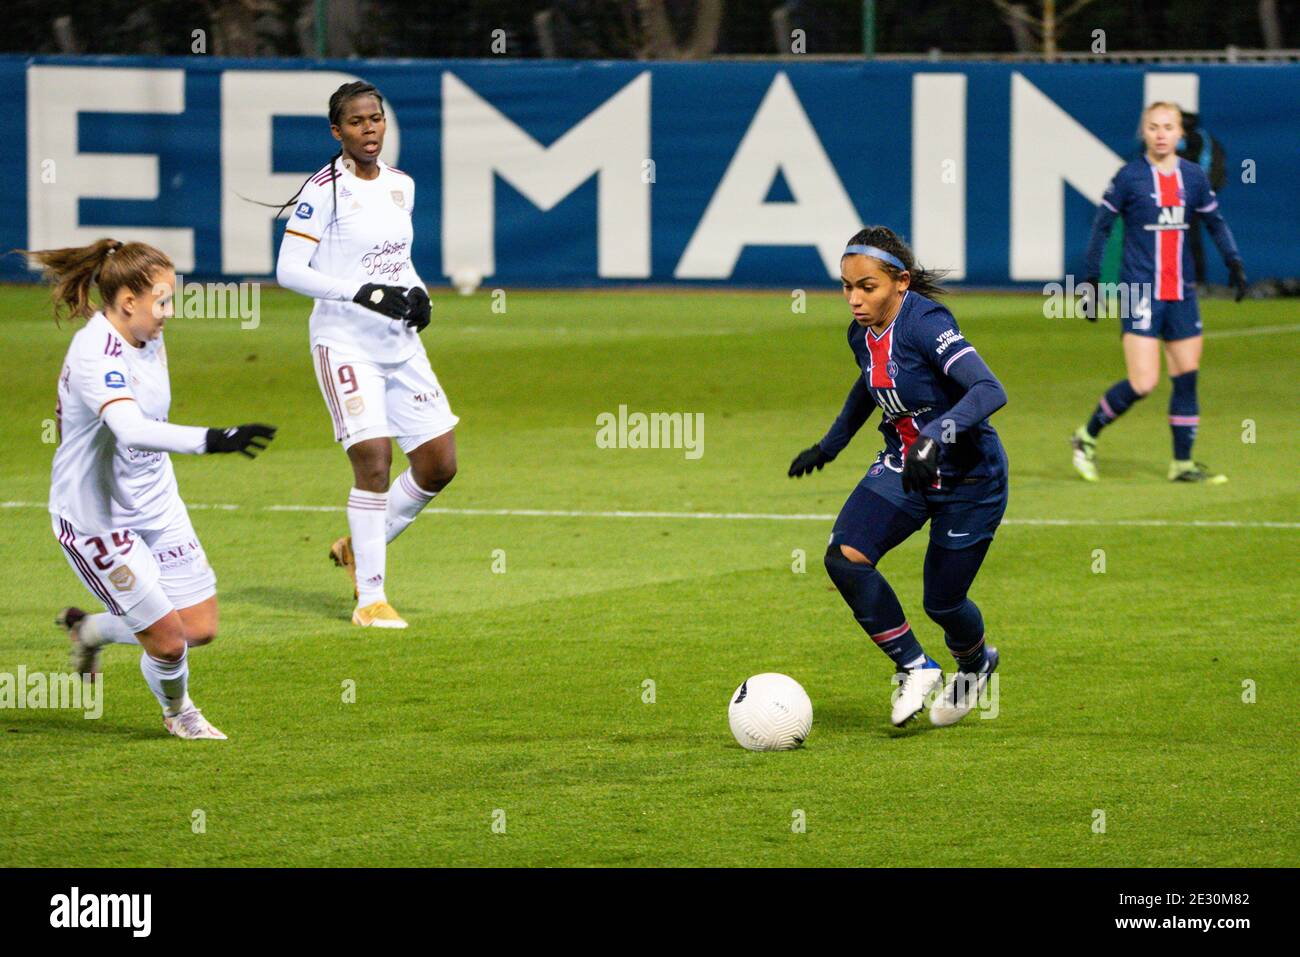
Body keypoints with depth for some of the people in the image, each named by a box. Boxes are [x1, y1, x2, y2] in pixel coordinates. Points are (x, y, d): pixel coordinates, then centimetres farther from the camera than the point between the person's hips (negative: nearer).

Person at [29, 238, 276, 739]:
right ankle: (177, 711, 30)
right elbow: (131, 430, -46)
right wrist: (211, 440, -57)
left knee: (200, 628, 6)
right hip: (97, 517, -8)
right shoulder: (96, 355, -29)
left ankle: (92, 630, 31)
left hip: (156, 506, 9)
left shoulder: (149, 339, 0)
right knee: (167, 640, -5)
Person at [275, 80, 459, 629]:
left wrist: (416, 293, 3)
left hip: (401, 344, 7)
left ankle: (360, 548, 25)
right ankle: (370, 598, -6)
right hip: (345, 343, -7)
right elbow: (289, 271, -15)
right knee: (373, 461, -16)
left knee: (439, 465, 4)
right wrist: (364, 293, -22)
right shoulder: (323, 191, -11)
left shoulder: (401, 186, 10)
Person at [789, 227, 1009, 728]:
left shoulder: (926, 324, -27)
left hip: (970, 479, -6)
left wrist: (936, 437, -51)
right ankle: (915, 668, 1)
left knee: (942, 602, 3)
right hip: (902, 468, 6)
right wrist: (831, 443, 28)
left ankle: (976, 663, 41)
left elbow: (990, 391, -38)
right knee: (844, 558, -17)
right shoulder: (861, 333, -4)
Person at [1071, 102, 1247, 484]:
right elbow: (1101, 226, -1)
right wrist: (1091, 280, -3)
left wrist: (1234, 262, 7)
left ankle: (1183, 463, 14)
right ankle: (1086, 438, 8)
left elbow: (1215, 221, 19)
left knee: (1187, 376, 4)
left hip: (1182, 294, 5)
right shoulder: (1130, 176, -6)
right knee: (1143, 383, -12)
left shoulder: (1193, 176, 6)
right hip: (1140, 291, -5)